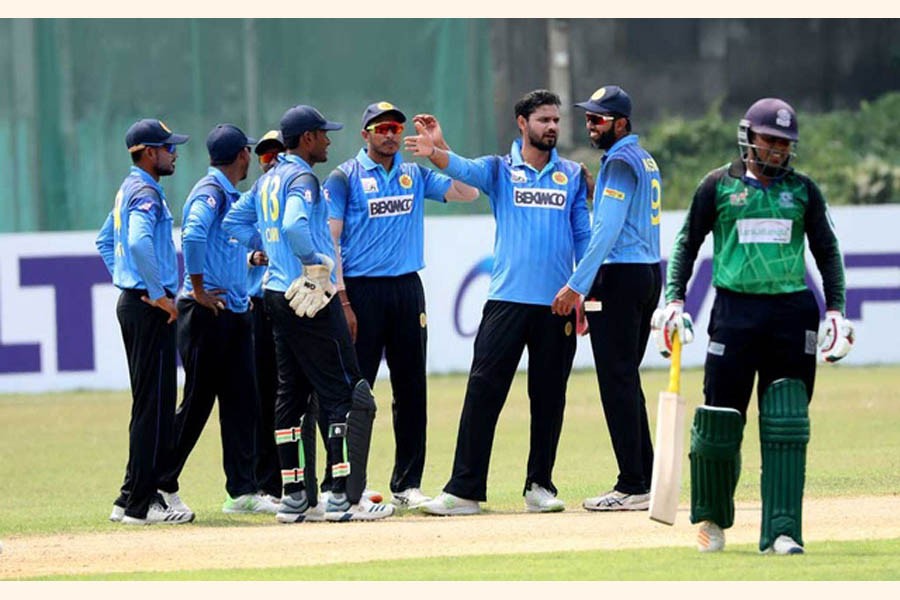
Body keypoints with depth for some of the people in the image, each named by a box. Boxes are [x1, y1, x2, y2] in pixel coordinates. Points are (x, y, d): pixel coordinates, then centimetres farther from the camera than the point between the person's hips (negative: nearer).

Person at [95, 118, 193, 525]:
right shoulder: (146, 193, -14)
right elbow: (139, 242, -31)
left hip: (133, 302, 11)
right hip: (149, 308, -11)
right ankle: (139, 503, -9)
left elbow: (106, 240, 30)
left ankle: (133, 500, 15)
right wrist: (158, 294, -23)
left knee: (152, 405, 13)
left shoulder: (129, 190, 18)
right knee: (154, 404, -9)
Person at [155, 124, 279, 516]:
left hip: (235, 312, 9)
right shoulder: (211, 192, -12)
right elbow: (192, 236, -29)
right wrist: (198, 290, -23)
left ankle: (242, 491, 7)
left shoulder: (233, 196, 17)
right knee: (198, 402, -4)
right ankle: (162, 484, 6)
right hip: (208, 315, -9)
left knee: (241, 401, 6)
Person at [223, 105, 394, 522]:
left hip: (277, 296, 10)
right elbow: (295, 225, -30)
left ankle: (295, 496, 13)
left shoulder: (269, 180, 15)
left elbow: (234, 221, 24)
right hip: (311, 299, -10)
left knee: (291, 393, 12)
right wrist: (317, 262, -18)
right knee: (342, 393, -8)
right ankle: (343, 496, -13)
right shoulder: (302, 178, -13)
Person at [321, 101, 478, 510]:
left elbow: (467, 192, 2)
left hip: (408, 290, 5)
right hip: (362, 290, -5)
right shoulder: (344, 178, -1)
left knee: (411, 389, 6)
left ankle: (407, 485, 12)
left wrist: (441, 149, -6)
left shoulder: (416, 175, 13)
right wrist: (342, 302, -14)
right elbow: (330, 241, -6)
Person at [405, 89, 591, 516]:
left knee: (549, 397, 6)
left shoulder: (572, 176, 13)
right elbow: (465, 170, -14)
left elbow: (583, 237, 12)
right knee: (484, 390, -7)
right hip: (508, 299, -2)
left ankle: (540, 485, 16)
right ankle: (464, 490, -7)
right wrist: (436, 153, -36)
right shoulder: (499, 170, 7)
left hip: (557, 303, 2)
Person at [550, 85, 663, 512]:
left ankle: (632, 487, -11)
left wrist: (577, 285, -23)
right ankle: (643, 481, 13)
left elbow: (608, 231, -21)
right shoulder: (646, 160, 18)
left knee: (617, 380, -9)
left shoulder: (620, 161, -12)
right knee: (626, 380, 13)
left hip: (620, 275, -10)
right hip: (649, 273, 10)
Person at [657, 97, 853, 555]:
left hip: (792, 312, 1)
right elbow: (687, 243, 10)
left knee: (786, 426, -6)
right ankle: (712, 518, 22)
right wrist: (674, 300, 0)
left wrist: (835, 309, 6)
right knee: (719, 422, -1)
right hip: (734, 309, -1)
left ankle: (781, 532, -7)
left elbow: (827, 250, 15)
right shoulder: (718, 186, 4)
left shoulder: (802, 190, 9)